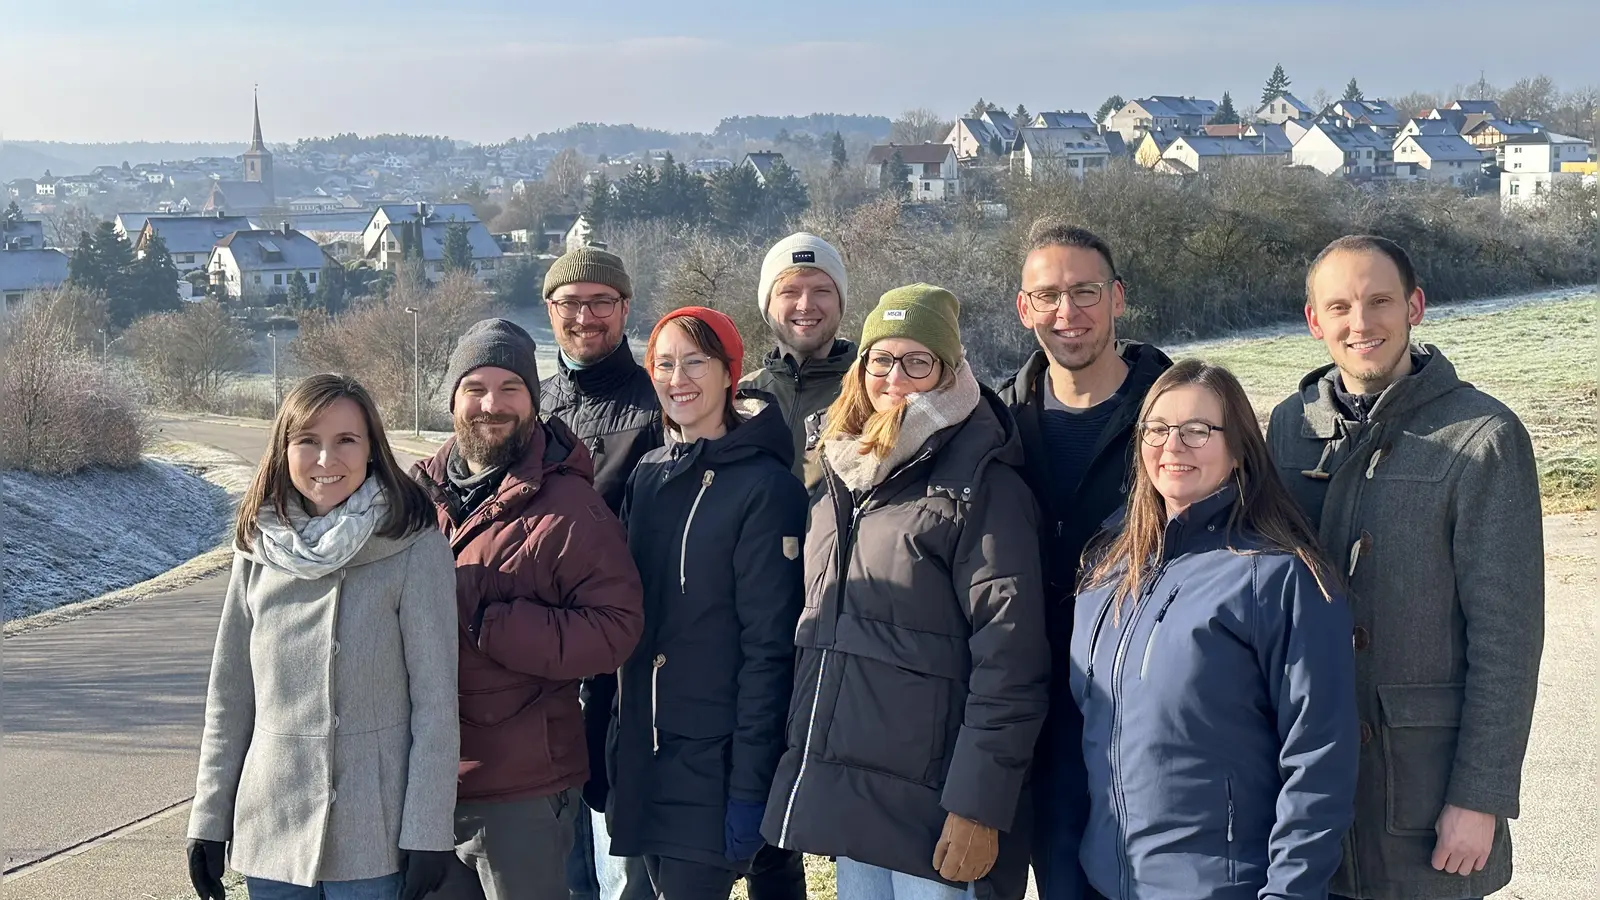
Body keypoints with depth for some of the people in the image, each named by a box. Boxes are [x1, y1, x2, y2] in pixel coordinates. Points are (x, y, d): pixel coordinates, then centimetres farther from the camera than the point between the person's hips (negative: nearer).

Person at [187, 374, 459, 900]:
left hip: (375, 838, -4)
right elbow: (229, 696, 9)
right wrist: (209, 819, 8)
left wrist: (428, 832, -11)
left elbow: (435, 697, -9)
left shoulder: (413, 548, -9)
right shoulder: (258, 550, 3)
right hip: (270, 834, 4)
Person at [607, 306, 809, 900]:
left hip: (715, 761, -6)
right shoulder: (649, 474, 8)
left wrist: (749, 785, -16)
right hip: (643, 753, 6)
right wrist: (618, 738, 10)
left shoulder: (765, 487, -11)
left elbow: (769, 647, -14)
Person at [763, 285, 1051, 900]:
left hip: (932, 805, -6)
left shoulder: (983, 486, -10)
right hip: (842, 793, 7)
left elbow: (1009, 661, -15)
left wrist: (978, 806, -18)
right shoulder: (842, 476, 12)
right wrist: (804, 767, 17)